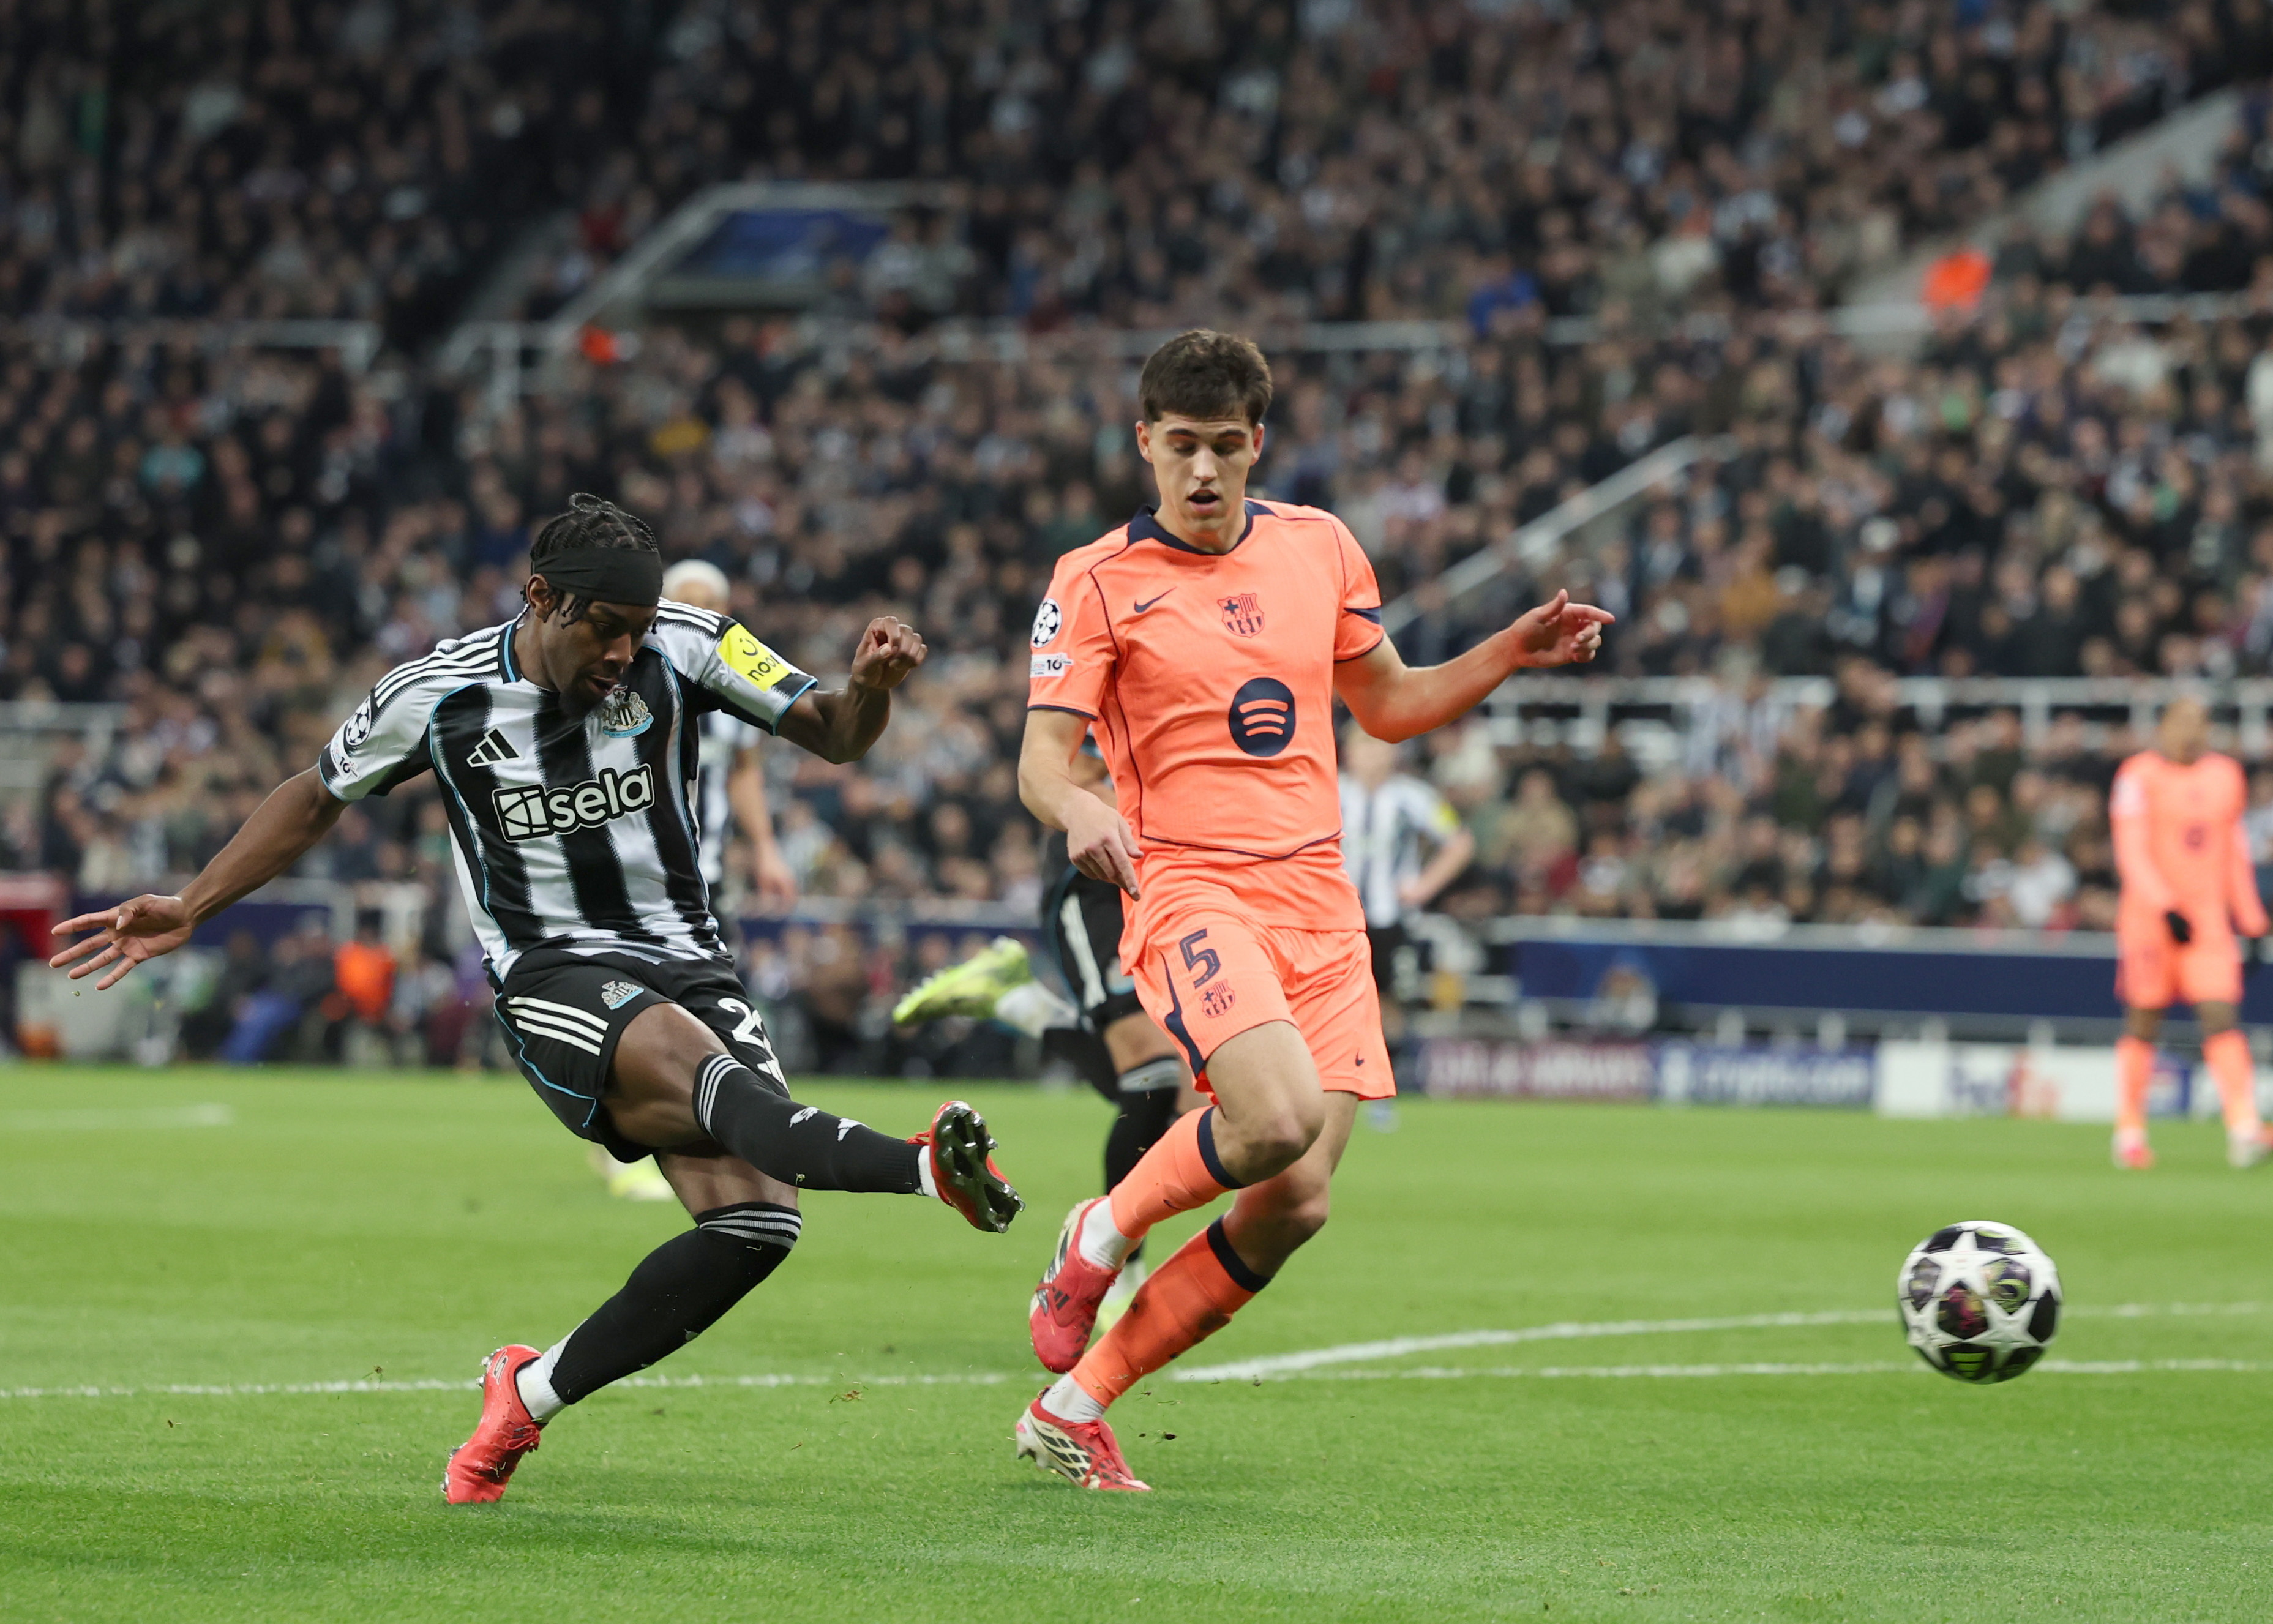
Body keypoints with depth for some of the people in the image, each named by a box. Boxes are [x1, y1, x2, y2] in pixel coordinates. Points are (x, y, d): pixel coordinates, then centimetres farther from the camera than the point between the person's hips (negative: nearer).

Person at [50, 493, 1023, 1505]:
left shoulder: (685, 650, -2)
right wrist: (189, 912, 13)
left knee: (754, 1224, -16)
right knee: (700, 1063, -36)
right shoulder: (437, 697, -2)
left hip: (686, 965, 3)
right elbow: (317, 799, 15)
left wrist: (870, 688, -26)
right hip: (555, 983, -3)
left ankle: (529, 1393, 2)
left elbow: (834, 736, -2)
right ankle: (925, 1166, -64)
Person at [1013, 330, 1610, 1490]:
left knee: (1294, 1204, -6)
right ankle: (1101, 1236, 0)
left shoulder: (1318, 547, 13)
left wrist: (1513, 652, 11)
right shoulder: (1098, 581, 0)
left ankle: (1073, 1405, 7)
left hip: (1318, 904, 5)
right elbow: (1041, 755, -6)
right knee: (1276, 1120, -31)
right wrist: (1077, 810, -29)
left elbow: (1385, 703, 26)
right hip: (1188, 886, -5)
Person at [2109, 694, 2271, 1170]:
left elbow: (2235, 853, 18)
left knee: (2222, 1019, -9)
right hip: (2149, 917, -3)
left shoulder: (2225, 775, 12)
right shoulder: (2139, 777, -4)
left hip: (2210, 918, 3)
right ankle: (2130, 1134, 12)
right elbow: (2131, 854, -11)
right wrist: (2166, 908, -23)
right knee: (2143, 1025, 2)